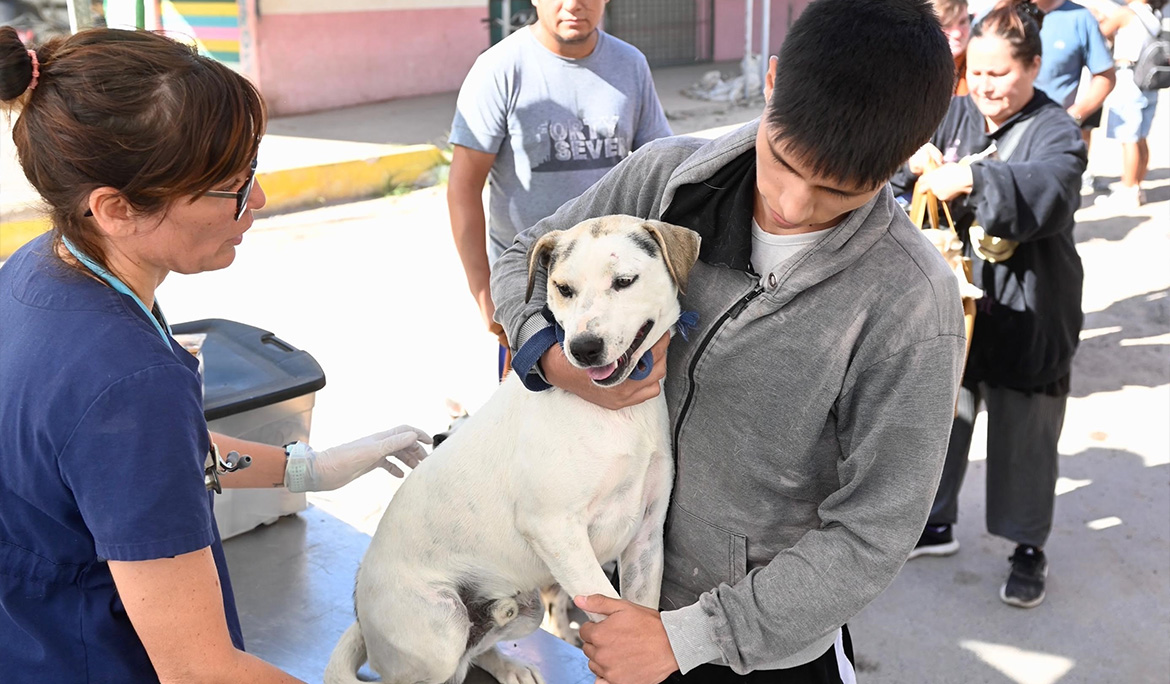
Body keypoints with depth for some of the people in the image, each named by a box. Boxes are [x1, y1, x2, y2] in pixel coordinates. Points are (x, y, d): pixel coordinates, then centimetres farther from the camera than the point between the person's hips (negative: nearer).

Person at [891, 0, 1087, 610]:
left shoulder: (1054, 131, -11)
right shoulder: (953, 117, 4)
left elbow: (1051, 189, -31)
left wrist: (973, 179, -43)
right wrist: (915, 160, -22)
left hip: (1027, 314, -5)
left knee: (1024, 433, 7)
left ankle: (1029, 549, 27)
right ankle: (936, 524, 36)